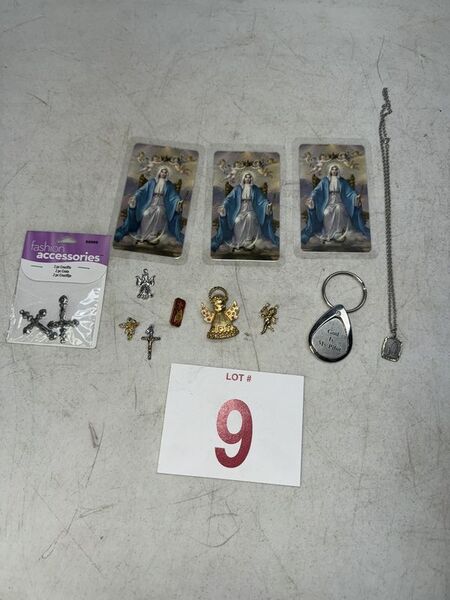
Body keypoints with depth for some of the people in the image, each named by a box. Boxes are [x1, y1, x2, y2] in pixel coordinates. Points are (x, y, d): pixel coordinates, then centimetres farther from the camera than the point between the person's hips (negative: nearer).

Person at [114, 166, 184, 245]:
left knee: (159, 213, -36)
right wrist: (135, 197, -14)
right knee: (146, 214, -29)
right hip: (151, 203, 1)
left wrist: (178, 202, -25)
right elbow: (142, 190, 2)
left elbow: (174, 196, -4)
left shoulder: (169, 185, 7)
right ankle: (143, 235, -20)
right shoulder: (152, 181, 9)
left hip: (161, 205, -1)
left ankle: (154, 235, -32)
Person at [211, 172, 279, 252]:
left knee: (250, 218, -33)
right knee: (237, 221, -29)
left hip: (250, 210, 0)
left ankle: (249, 242, -26)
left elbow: (261, 199, 1)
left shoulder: (255, 188, 7)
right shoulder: (238, 188, 5)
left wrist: (267, 204, -19)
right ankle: (238, 243, -16)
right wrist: (224, 205, -17)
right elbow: (230, 197, -1)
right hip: (240, 210, 0)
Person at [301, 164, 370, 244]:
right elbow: (317, 190, -3)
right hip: (328, 202, 0)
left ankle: (339, 234, -32)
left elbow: (349, 191, 0)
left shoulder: (342, 181, 9)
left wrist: (356, 197, -21)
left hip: (339, 202, 0)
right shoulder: (325, 181, 7)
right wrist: (311, 198, -24)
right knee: (327, 213, -33)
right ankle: (327, 235, -24)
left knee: (339, 210, -36)